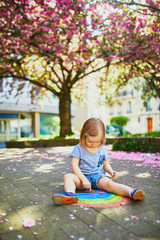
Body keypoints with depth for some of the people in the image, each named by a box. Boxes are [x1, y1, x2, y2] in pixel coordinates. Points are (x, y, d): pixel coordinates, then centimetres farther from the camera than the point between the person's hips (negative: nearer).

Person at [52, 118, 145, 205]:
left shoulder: (103, 149, 8)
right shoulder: (79, 149, -3)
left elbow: (105, 164, 19)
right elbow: (74, 165, -10)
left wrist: (111, 171, -4)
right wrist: (83, 179, -20)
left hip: (98, 176, 1)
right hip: (83, 176, 0)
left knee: (109, 183, -31)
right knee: (68, 176, -28)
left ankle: (132, 192, -48)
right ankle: (70, 195, -55)